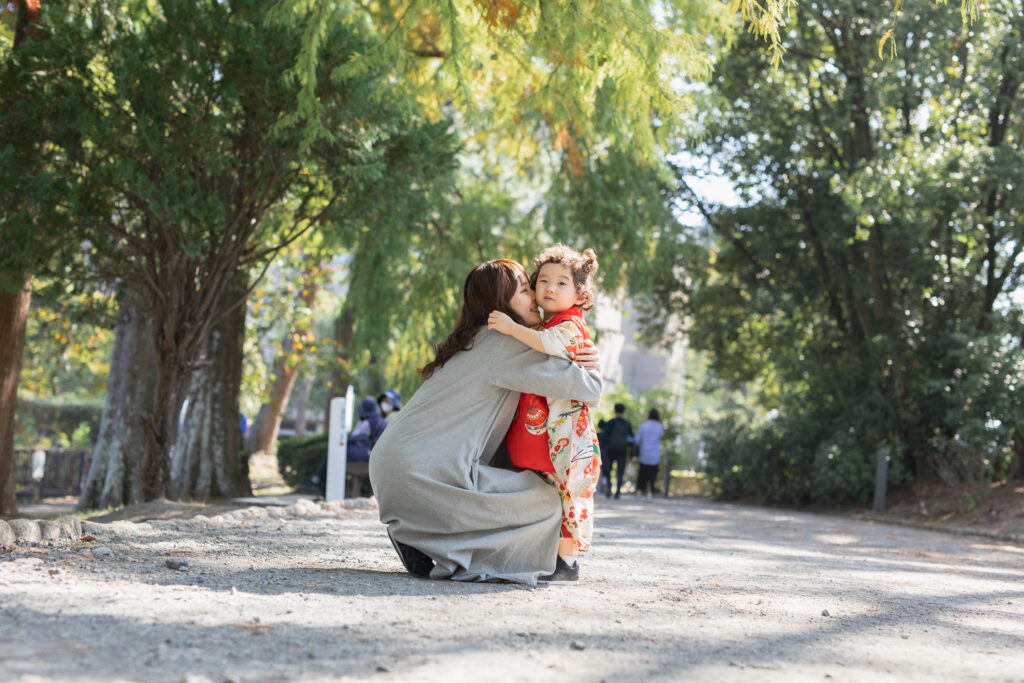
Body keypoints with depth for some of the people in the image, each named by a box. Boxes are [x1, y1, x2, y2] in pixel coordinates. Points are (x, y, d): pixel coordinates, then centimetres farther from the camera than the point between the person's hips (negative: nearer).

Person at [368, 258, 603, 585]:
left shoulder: (472, 341, 20)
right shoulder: (503, 344, -8)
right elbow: (584, 389, -9)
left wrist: (577, 364, 11)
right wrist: (592, 373, 15)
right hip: (422, 475, -10)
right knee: (547, 502, -4)